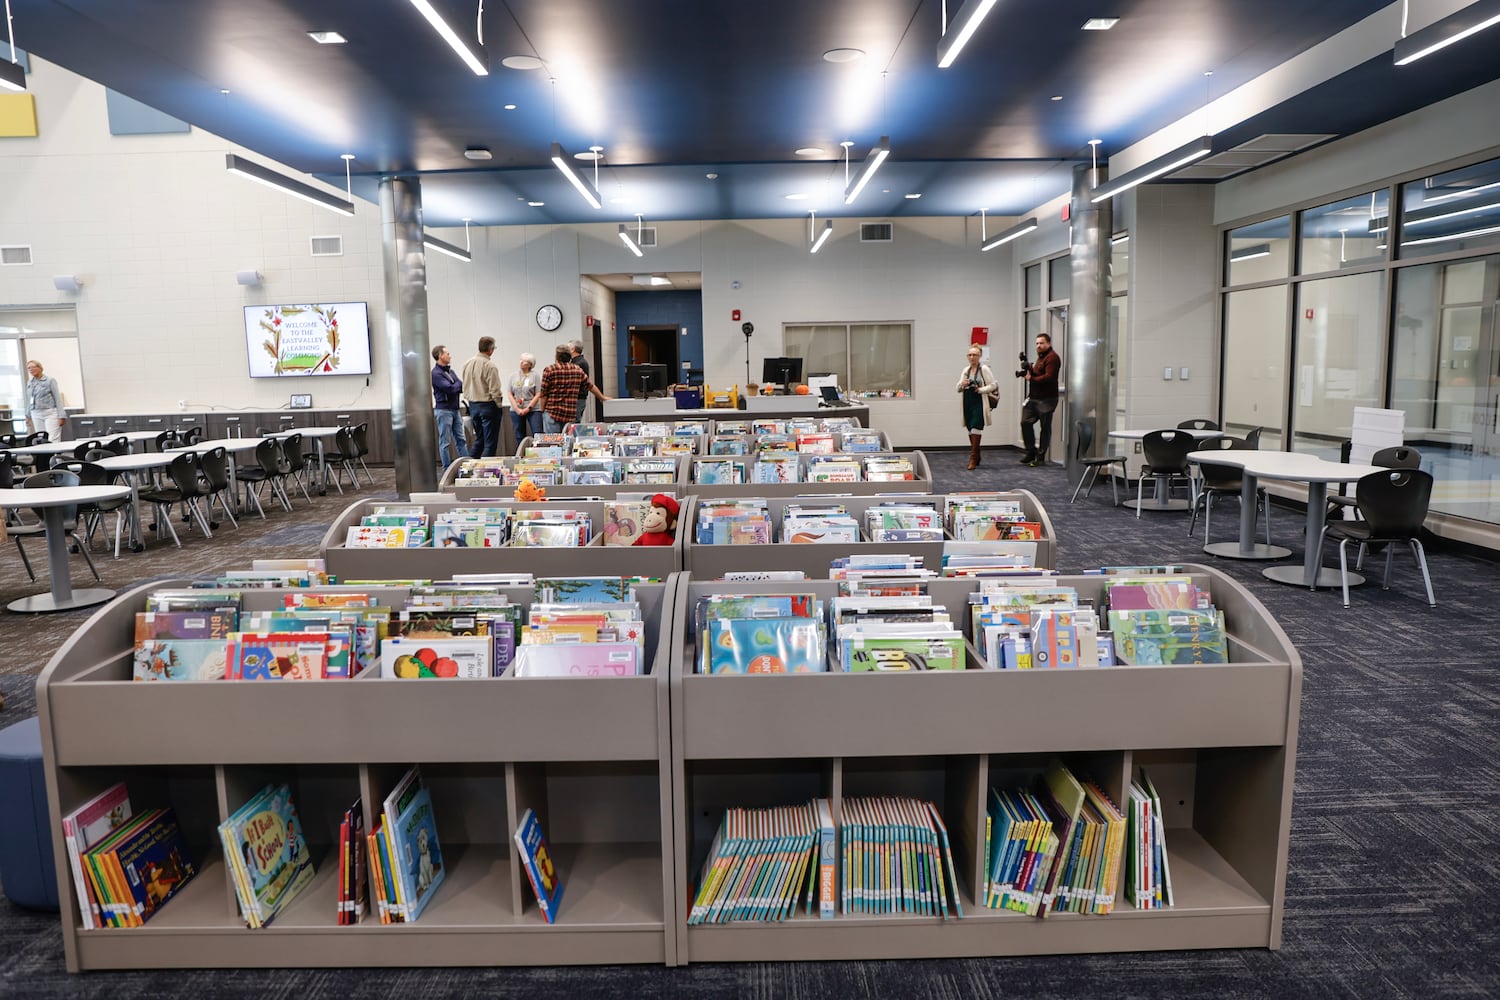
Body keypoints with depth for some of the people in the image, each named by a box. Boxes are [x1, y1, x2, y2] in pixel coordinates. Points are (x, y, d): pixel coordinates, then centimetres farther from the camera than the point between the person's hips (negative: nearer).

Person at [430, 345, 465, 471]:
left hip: (455, 409, 8)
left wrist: (457, 386, -11)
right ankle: (447, 469, 3)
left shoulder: (450, 371, 14)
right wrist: (458, 384, -1)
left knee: (460, 439, 9)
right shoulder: (436, 373, -12)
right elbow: (449, 388, -20)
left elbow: (461, 386, 11)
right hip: (443, 410, -8)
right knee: (445, 442, -2)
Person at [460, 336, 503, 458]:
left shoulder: (467, 363, 5)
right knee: (490, 443, -1)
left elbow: (465, 387, 11)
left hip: (473, 405, 7)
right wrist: (498, 404, -2)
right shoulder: (490, 366, -17)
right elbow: (494, 390, -17)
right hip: (488, 405, -7)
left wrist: (470, 400, 19)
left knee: (479, 439, 19)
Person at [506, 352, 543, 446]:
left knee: (538, 435, -12)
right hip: (516, 410, 3)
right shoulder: (513, 375, 9)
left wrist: (528, 408, -12)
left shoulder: (535, 376, 0)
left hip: (533, 409, -3)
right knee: (520, 437, 7)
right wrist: (517, 409, -7)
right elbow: (509, 394, 5)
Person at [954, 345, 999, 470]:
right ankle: (976, 458, 22)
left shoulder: (984, 369, -3)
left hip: (979, 404, -6)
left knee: (975, 428, -13)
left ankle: (973, 459, -12)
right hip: (967, 403, 6)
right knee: (970, 430, 10)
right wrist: (962, 384, -6)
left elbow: (994, 385, -6)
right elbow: (957, 388, 15)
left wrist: (980, 390, -15)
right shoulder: (965, 370, 13)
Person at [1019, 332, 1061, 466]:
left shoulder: (1052, 357, -10)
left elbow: (1049, 377, -21)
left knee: (1045, 427, 0)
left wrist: (1032, 379, -14)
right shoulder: (1040, 357, 21)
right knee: (1025, 422, 2)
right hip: (1033, 397, 9)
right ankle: (1031, 452, 12)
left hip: (1046, 399, -9)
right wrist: (1029, 368, 0)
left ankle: (1041, 457, 5)